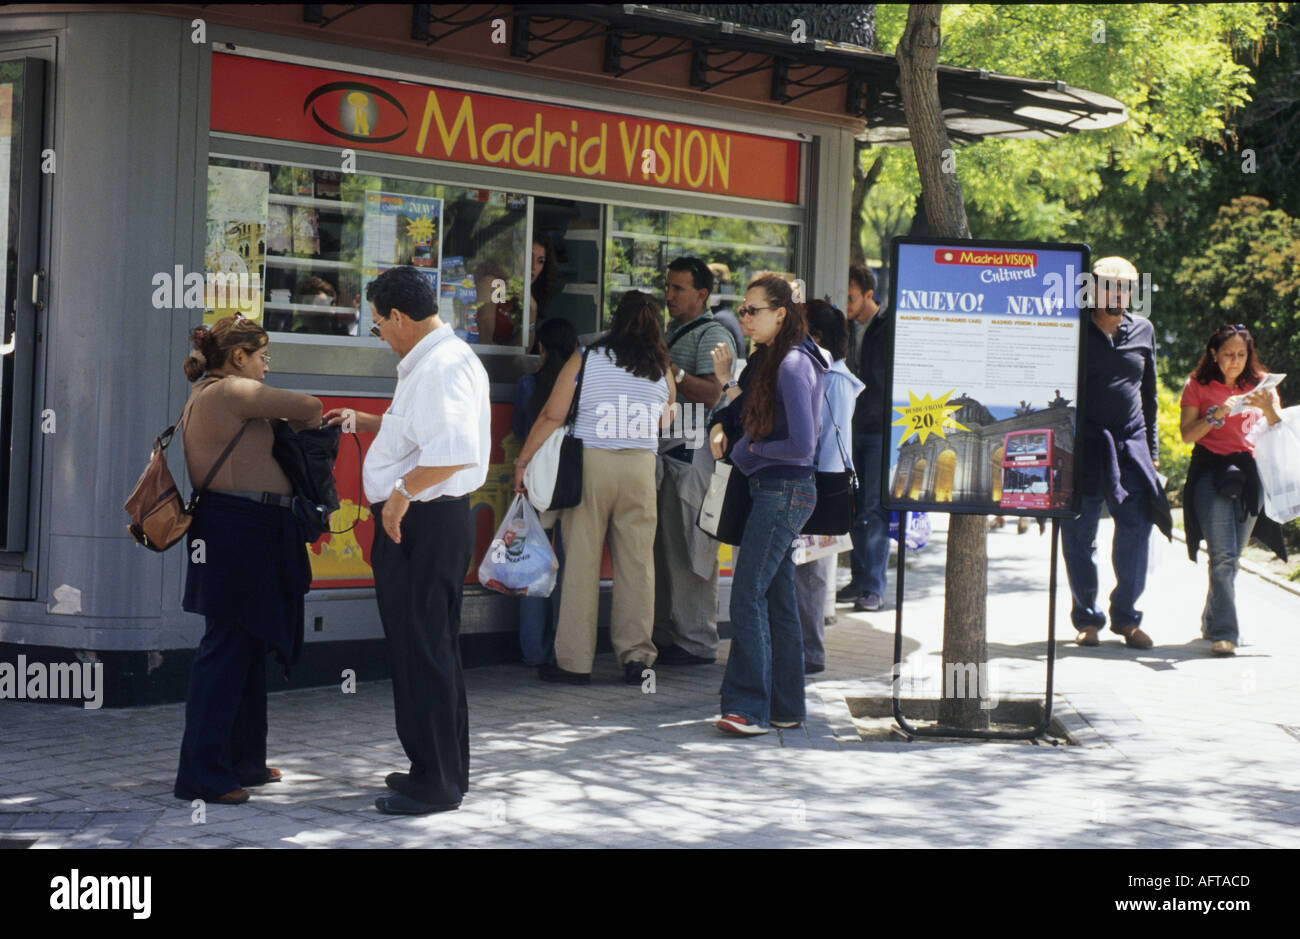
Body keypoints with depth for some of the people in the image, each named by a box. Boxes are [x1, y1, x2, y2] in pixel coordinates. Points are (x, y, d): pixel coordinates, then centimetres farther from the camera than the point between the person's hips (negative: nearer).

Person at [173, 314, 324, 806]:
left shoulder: (205, 394, 20)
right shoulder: (232, 392, -12)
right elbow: (309, 408, -11)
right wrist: (302, 424, 10)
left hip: (236, 533, 11)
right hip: (240, 530, -11)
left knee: (248, 646, 16)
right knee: (227, 647, -8)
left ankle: (243, 761, 24)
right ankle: (202, 773, -6)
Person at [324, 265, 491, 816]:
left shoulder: (442, 366, -19)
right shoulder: (428, 362, 16)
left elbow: (453, 451, -31)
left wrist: (402, 492, -23)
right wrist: (365, 422, 26)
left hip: (424, 524, -11)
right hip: (421, 523, 11)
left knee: (421, 652, -6)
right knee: (430, 651, 17)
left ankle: (436, 783, -1)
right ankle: (444, 770, 27)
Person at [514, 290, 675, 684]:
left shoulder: (585, 359, 0)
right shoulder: (662, 369, 7)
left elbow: (552, 416, -2)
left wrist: (523, 460, 6)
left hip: (590, 464, -2)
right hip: (641, 467, 2)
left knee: (581, 563, 1)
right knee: (637, 564, 6)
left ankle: (574, 661, 4)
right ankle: (637, 655, 6)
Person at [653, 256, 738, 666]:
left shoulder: (712, 335, -7)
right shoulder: (674, 333, 22)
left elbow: (711, 393, -19)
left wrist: (671, 371, -27)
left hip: (694, 454, -10)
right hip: (667, 450, 10)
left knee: (689, 550, -8)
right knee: (664, 547, 12)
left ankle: (697, 643, -4)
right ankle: (667, 636, 18)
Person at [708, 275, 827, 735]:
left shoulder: (793, 365, -17)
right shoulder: (766, 360, 13)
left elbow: (802, 445, -22)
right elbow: (747, 406, 28)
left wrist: (753, 448, -9)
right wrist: (721, 425, 7)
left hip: (785, 491, -10)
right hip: (772, 491, 10)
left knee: (748, 598, -13)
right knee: (778, 598, 12)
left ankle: (749, 708, -12)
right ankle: (785, 707, 17)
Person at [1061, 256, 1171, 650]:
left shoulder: (1143, 331, 11)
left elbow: (1149, 394, 18)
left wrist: (1152, 449, 14)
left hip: (1130, 443, 2)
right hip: (1082, 444, -2)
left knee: (1136, 529, -5)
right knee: (1079, 532, -1)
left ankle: (1126, 617, 9)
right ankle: (1086, 618, 12)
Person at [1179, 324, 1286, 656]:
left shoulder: (1259, 385, 11)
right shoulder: (1198, 386, 5)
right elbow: (1187, 434, -2)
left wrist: (1267, 408, -14)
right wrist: (1217, 415, -16)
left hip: (1249, 472, 3)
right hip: (1211, 471, -3)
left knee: (1231, 556, 8)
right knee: (1222, 556, -13)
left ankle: (1211, 622, 26)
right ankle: (1224, 634, -15)